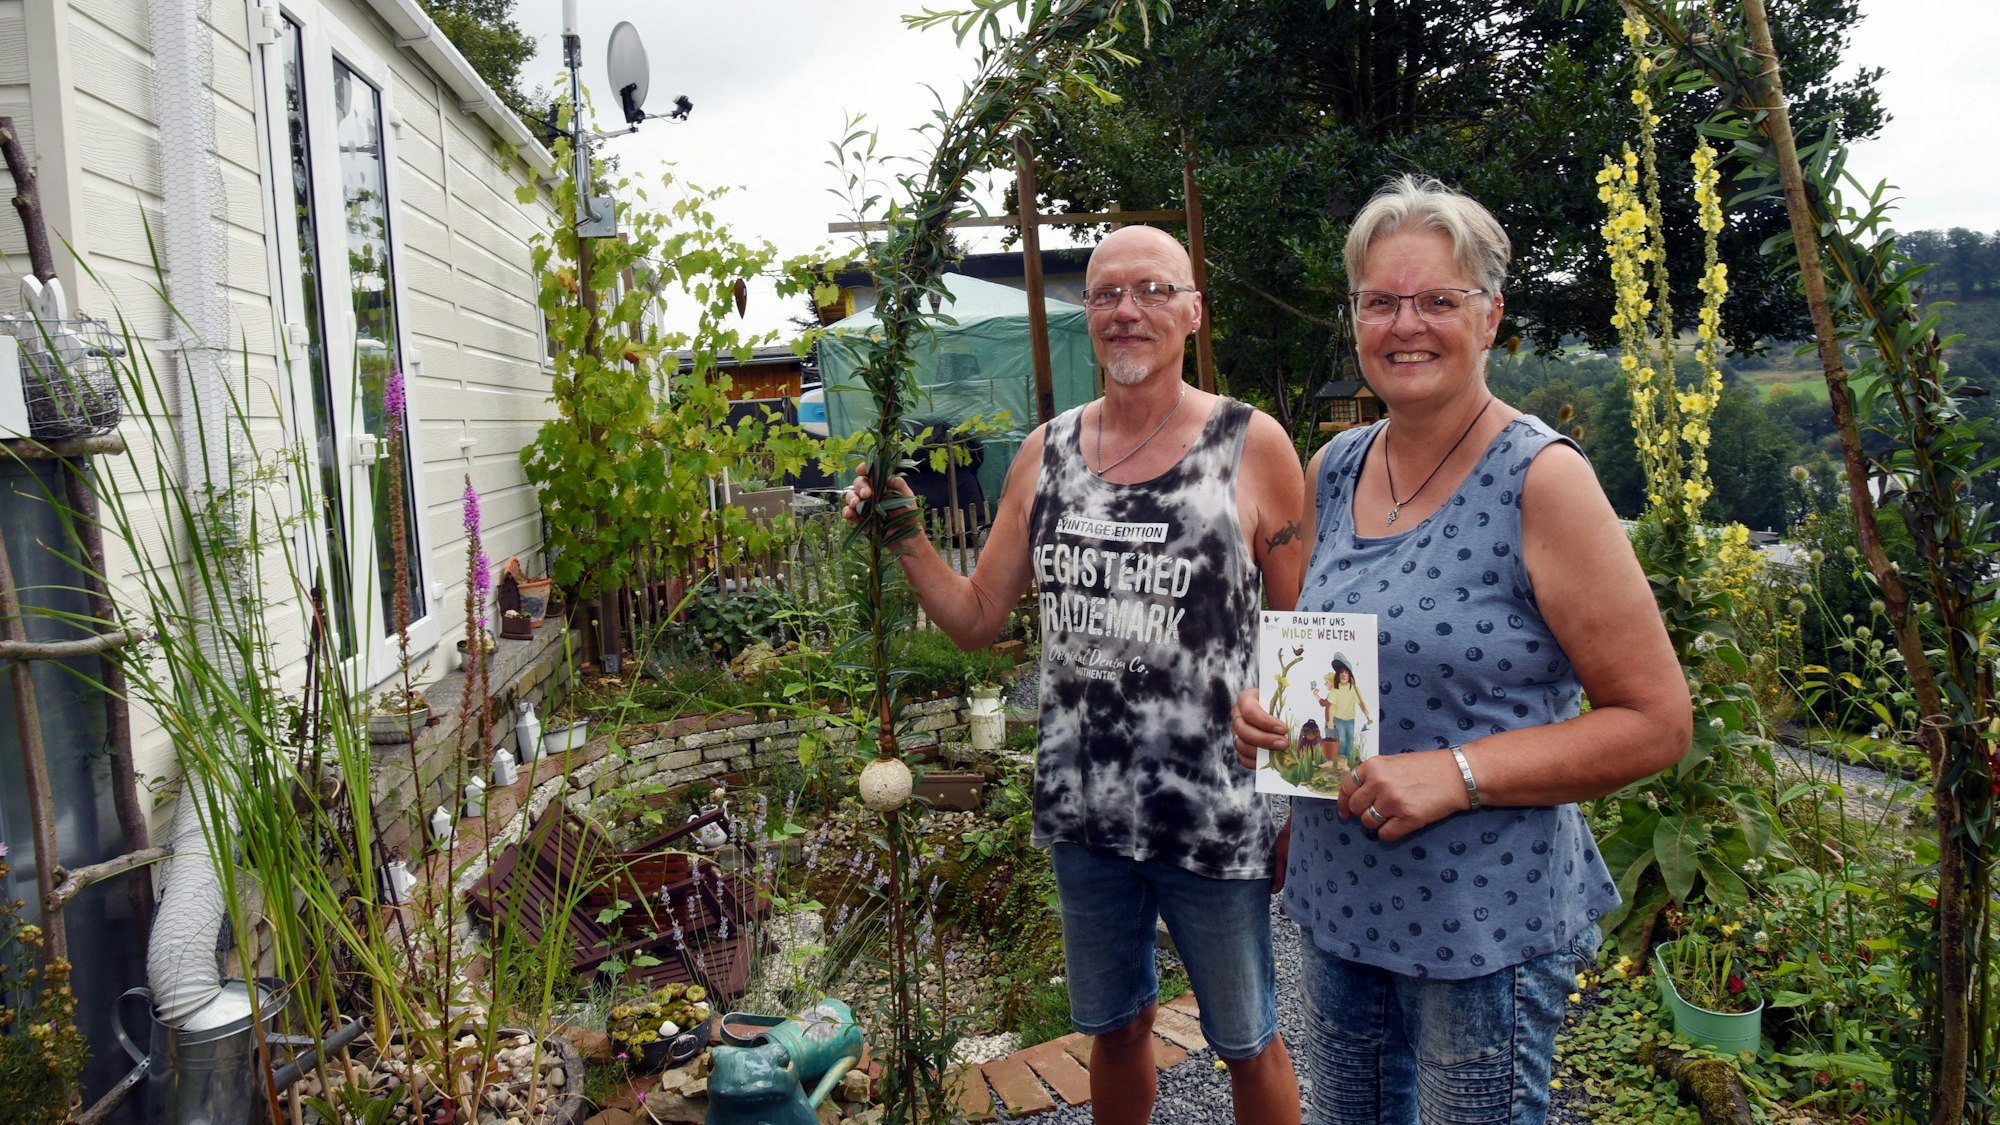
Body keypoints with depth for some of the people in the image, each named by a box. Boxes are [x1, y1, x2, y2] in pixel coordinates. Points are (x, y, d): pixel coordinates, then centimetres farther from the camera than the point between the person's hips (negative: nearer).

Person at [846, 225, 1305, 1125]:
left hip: (1215, 814, -3)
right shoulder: (1046, 452, 3)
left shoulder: (1251, 446, -8)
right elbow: (977, 617, 7)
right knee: (1113, 1028, 22)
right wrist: (903, 538, -8)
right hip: (1081, 812, 4)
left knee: (1247, 1042, 15)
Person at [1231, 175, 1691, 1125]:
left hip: (1487, 923, -5)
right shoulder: (1331, 471, 3)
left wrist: (1456, 774, -22)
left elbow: (1656, 722, -13)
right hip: (1334, 901, 6)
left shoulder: (1543, 479, -14)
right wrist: (1263, 705, -4)